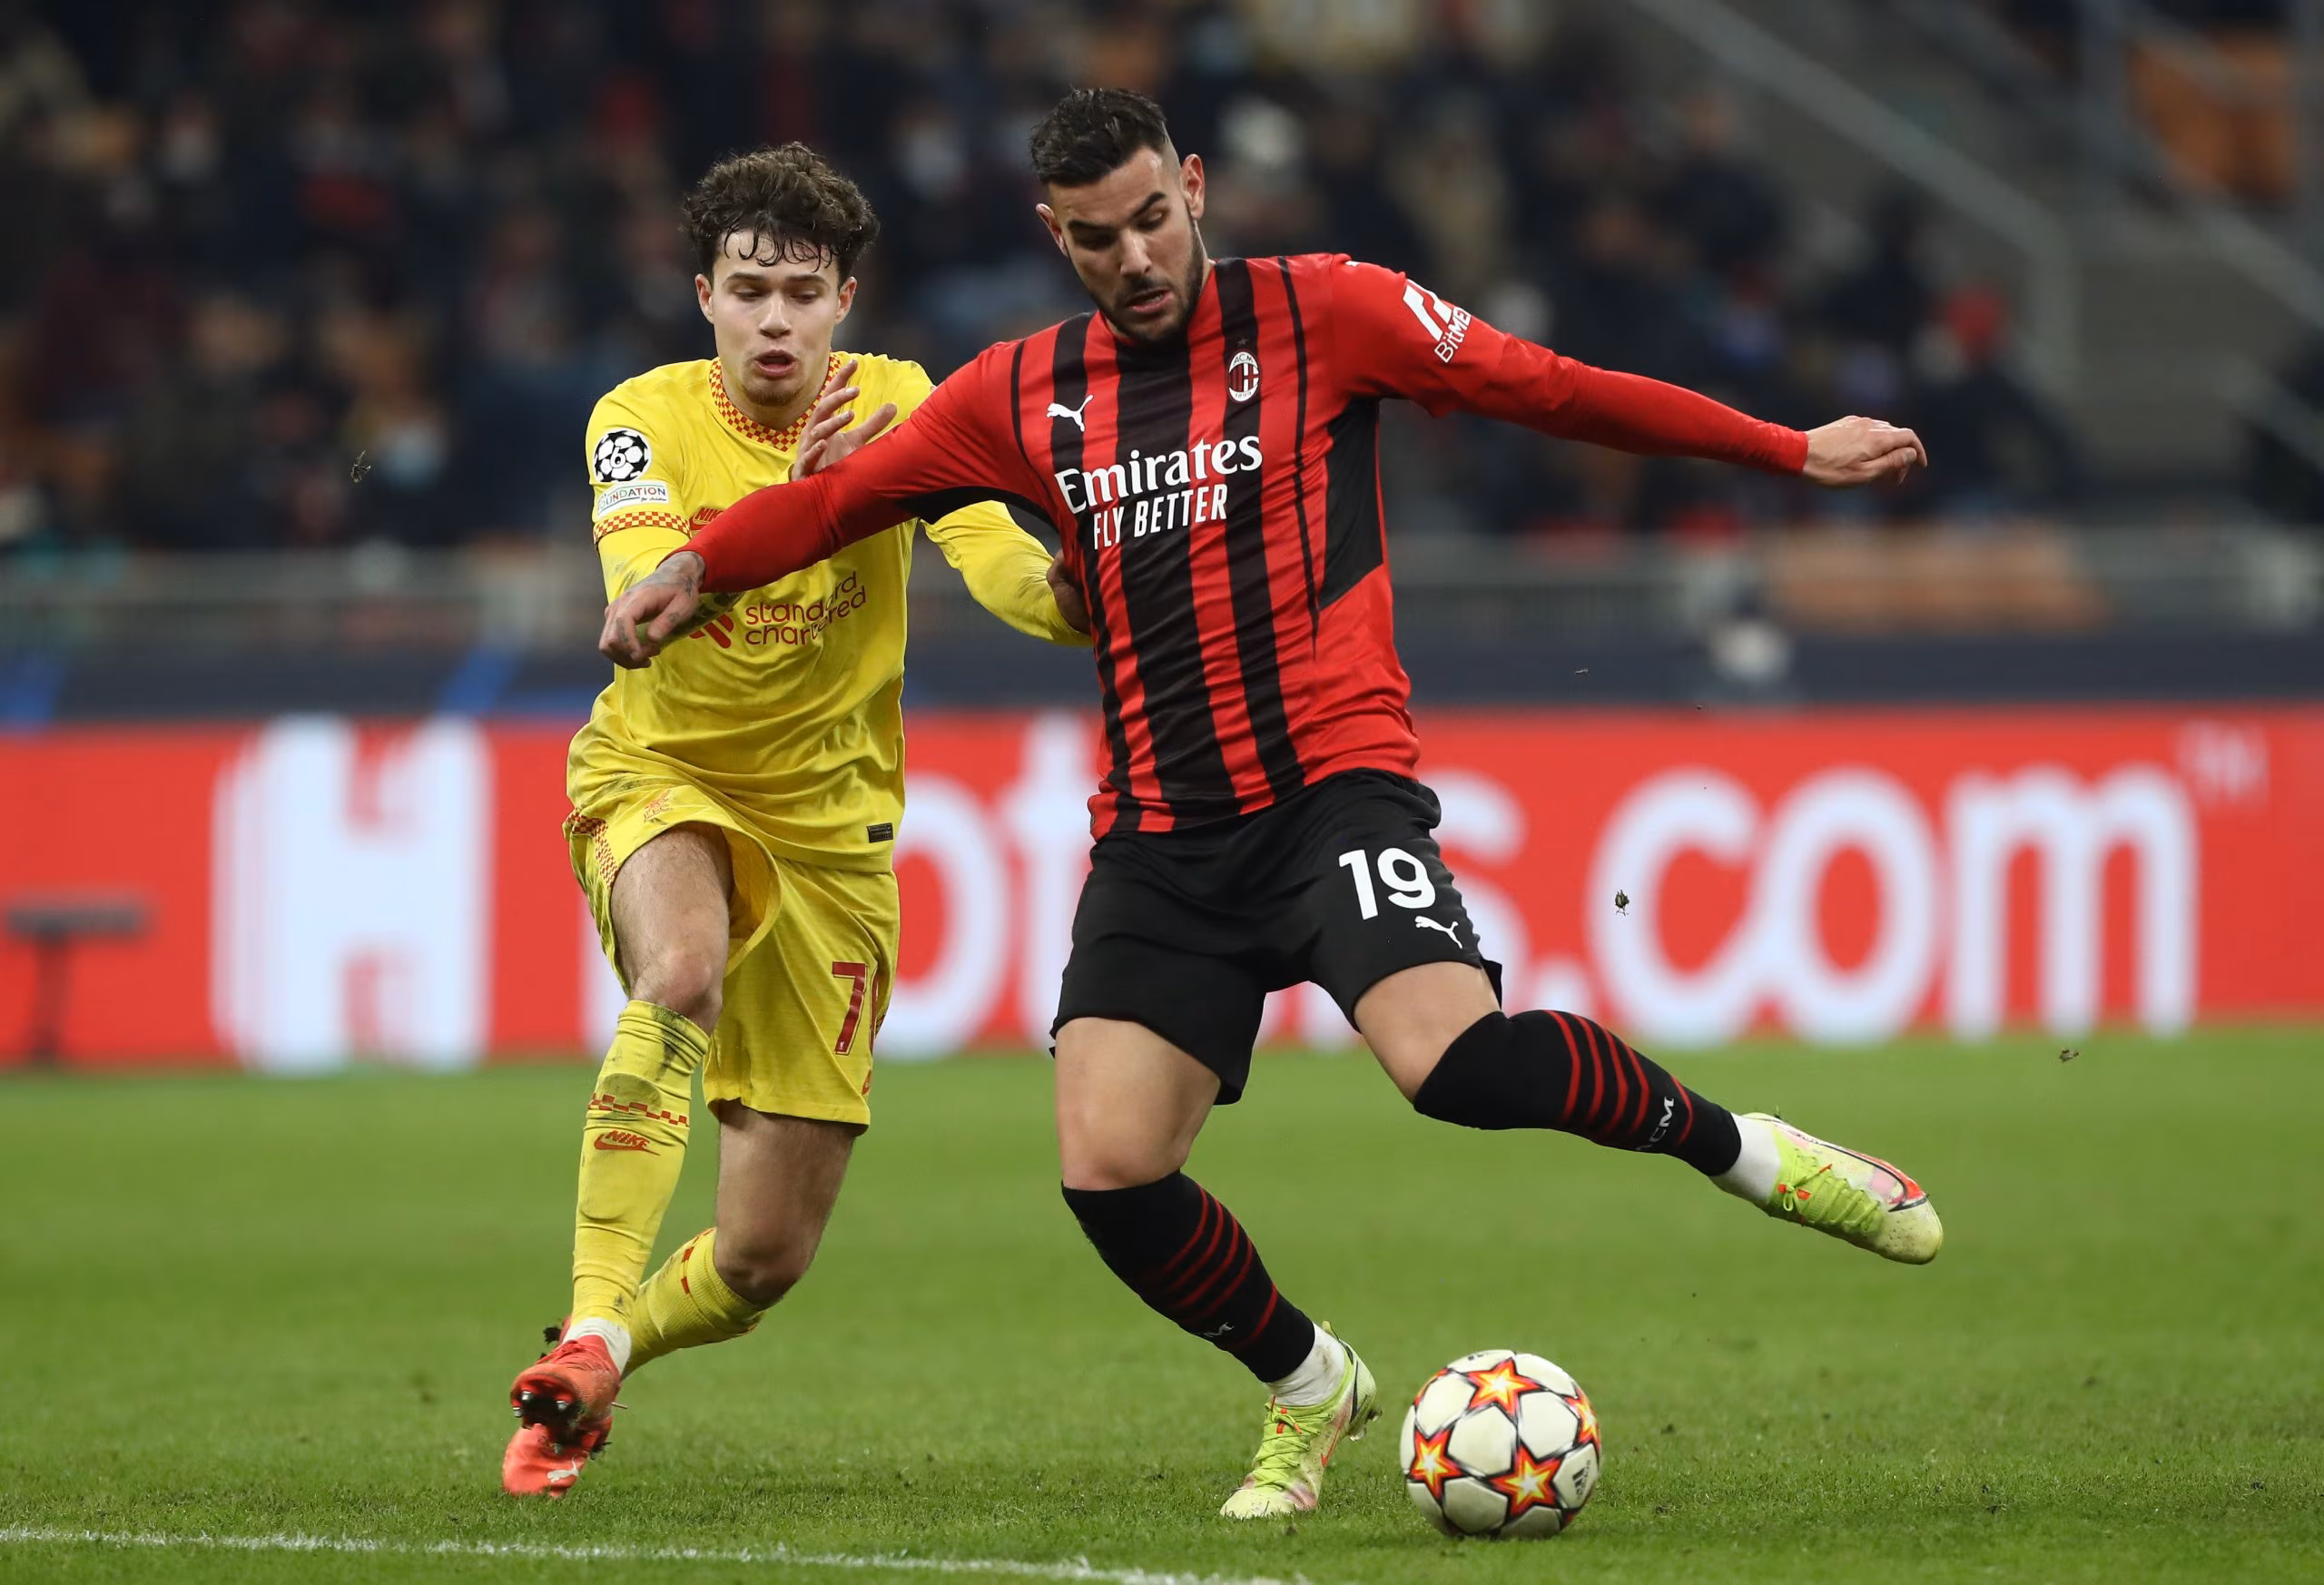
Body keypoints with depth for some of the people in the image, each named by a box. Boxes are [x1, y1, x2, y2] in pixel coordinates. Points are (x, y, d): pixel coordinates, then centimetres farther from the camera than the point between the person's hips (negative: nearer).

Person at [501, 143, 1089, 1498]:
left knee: (766, 1258, 2)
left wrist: (1082, 596, -45)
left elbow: (1005, 568, -21)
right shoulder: (646, 420, -12)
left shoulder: (901, 408, -8)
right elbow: (644, 607, -29)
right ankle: (587, 1335, -38)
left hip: (832, 818, 2)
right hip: (660, 775, -2)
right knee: (685, 974, -39)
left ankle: (604, 1362, 34)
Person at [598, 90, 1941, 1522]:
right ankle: (1306, 1385, 16)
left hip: (1333, 780, -4)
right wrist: (698, 569, 2)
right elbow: (844, 497, 21)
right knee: (1109, 1172, -10)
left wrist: (1794, 452, 5)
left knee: (1456, 1060, -29)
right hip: (1159, 836, 4)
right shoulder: (1024, 397, 12)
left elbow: (1551, 389, 5)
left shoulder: (1318, 314, 2)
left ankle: (1732, 1146, -4)